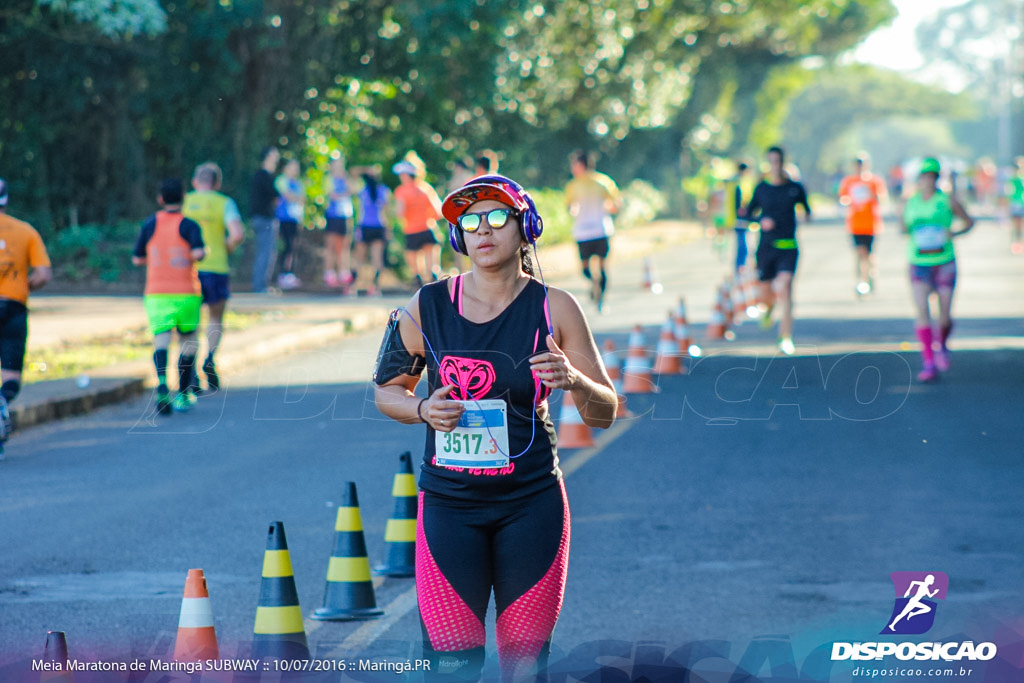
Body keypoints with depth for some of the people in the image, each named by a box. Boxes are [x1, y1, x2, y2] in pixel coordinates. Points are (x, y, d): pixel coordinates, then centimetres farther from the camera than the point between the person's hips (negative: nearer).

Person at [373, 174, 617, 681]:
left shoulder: (554, 308, -1)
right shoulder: (426, 307, 0)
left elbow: (604, 413, 1)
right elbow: (386, 389, 13)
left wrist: (573, 380, -20)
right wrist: (424, 409, -8)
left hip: (532, 502, 0)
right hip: (448, 502, 0)